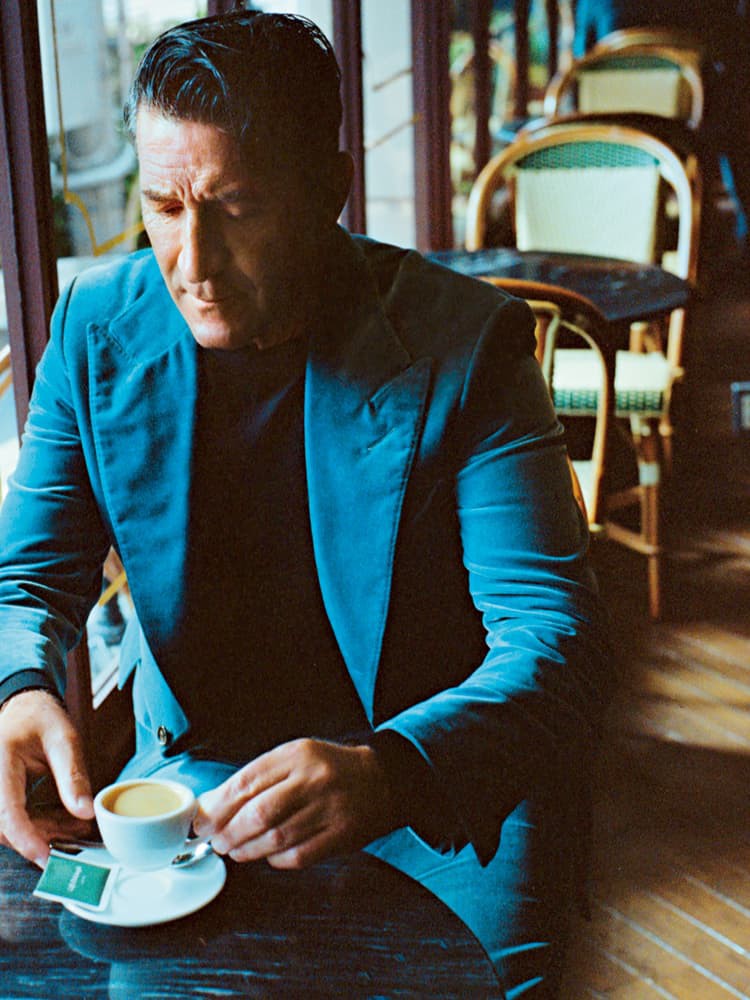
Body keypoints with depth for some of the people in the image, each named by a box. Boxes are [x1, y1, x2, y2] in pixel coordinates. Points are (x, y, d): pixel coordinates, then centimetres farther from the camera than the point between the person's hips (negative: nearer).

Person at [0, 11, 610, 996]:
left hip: (436, 769, -2)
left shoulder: (465, 344, -16)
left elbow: (555, 633, -21)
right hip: (194, 761, 3)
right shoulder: (98, 325, -5)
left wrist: (387, 772, -41)